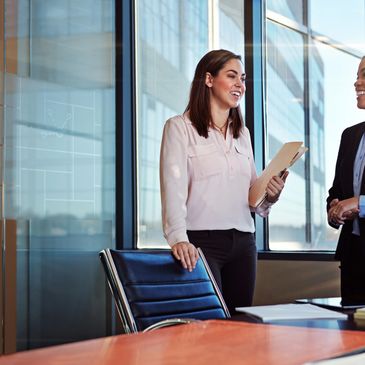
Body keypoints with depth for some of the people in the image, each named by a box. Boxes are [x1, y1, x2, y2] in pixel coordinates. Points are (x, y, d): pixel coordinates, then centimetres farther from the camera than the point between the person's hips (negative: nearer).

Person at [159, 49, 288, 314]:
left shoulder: (242, 133, 19)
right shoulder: (180, 127, 0)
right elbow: (173, 188, -12)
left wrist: (270, 195, -2)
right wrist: (179, 238, -26)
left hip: (243, 242, 6)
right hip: (201, 241, -6)